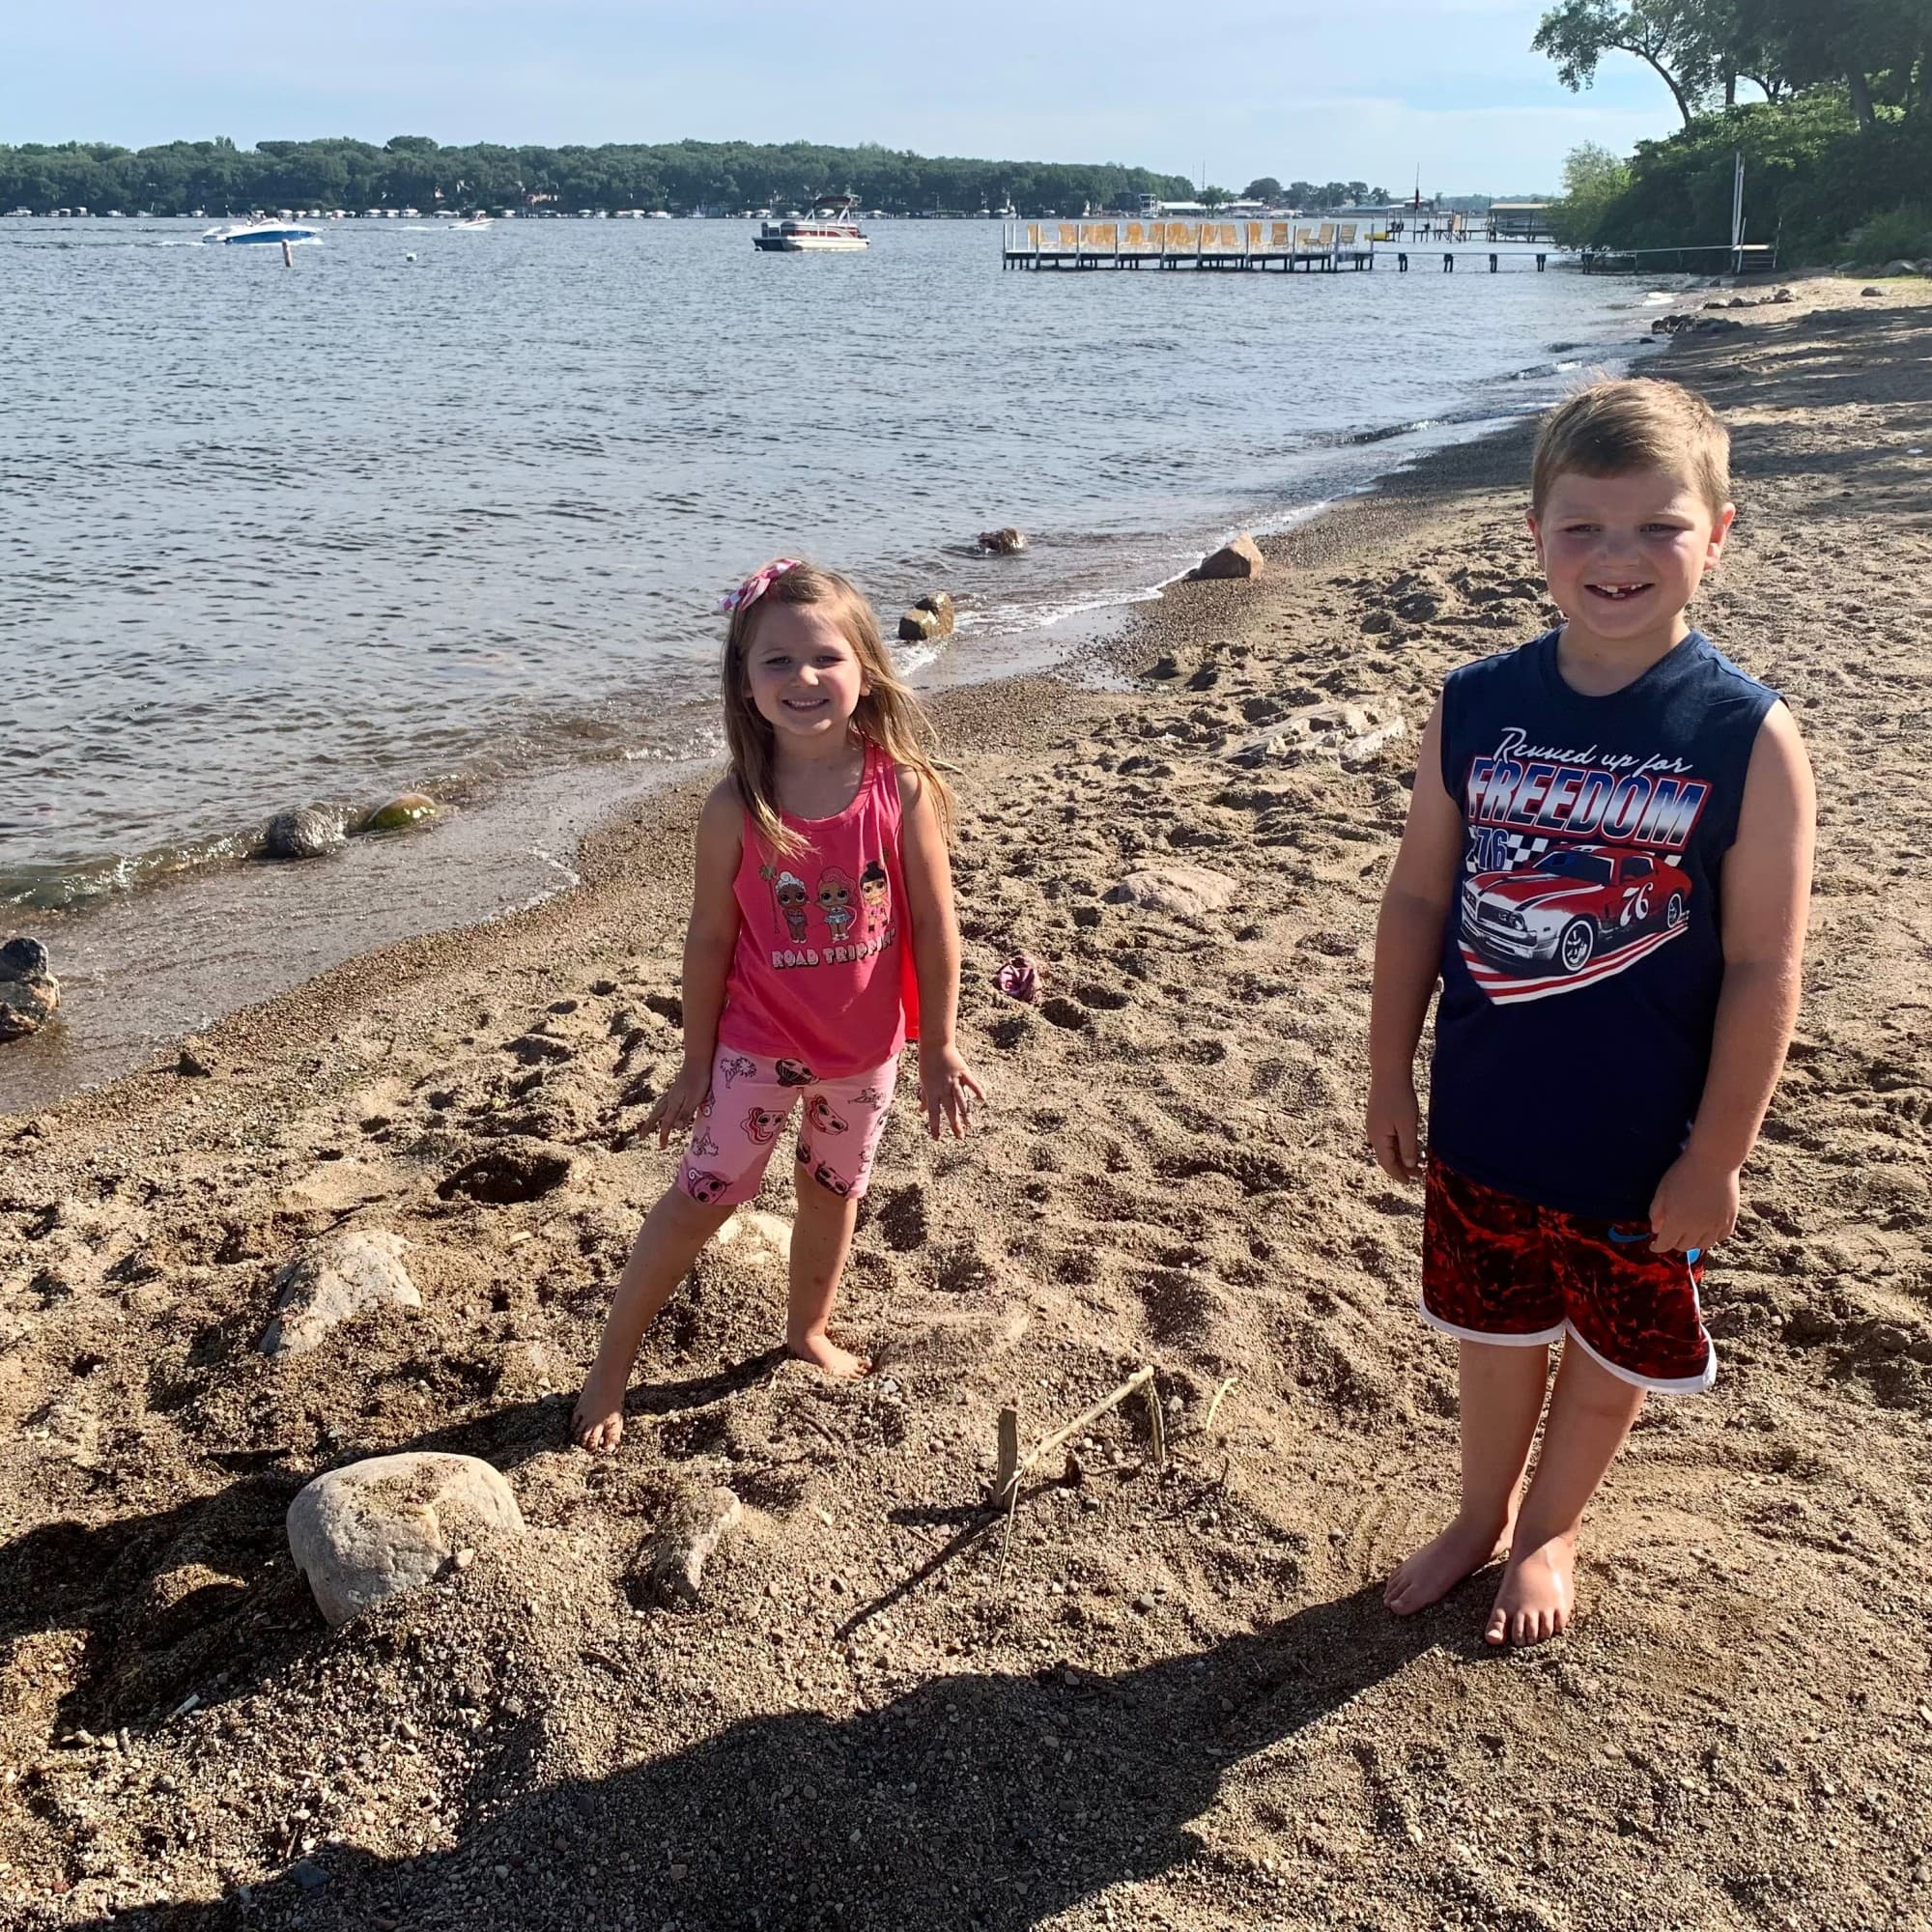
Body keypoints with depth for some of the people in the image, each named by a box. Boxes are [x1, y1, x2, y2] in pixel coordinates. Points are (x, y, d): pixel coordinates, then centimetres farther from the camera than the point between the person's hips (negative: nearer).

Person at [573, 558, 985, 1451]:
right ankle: (610, 1364, 19)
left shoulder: (903, 786, -16)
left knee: (834, 1190, 20)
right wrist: (695, 1064, -2)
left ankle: (808, 1330, 44)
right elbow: (709, 938, -8)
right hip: (758, 1044, -2)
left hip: (865, 1046, 2)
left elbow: (934, 924, -9)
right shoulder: (736, 807, -17)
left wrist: (938, 1048, -4)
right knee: (703, 1195, 3)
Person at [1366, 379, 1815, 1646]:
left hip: (1644, 1146, -2)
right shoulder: (1477, 709, -7)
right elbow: (1419, 898, 1)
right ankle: (1483, 1517, 47)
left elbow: (1764, 971, -14)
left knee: (1613, 1354, 19)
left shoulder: (1747, 737, -17)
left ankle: (1551, 1533, 45)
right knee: (1497, 1332, 21)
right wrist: (1393, 1077, 4)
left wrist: (1716, 1159, -12)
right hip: (1483, 1123, 2)